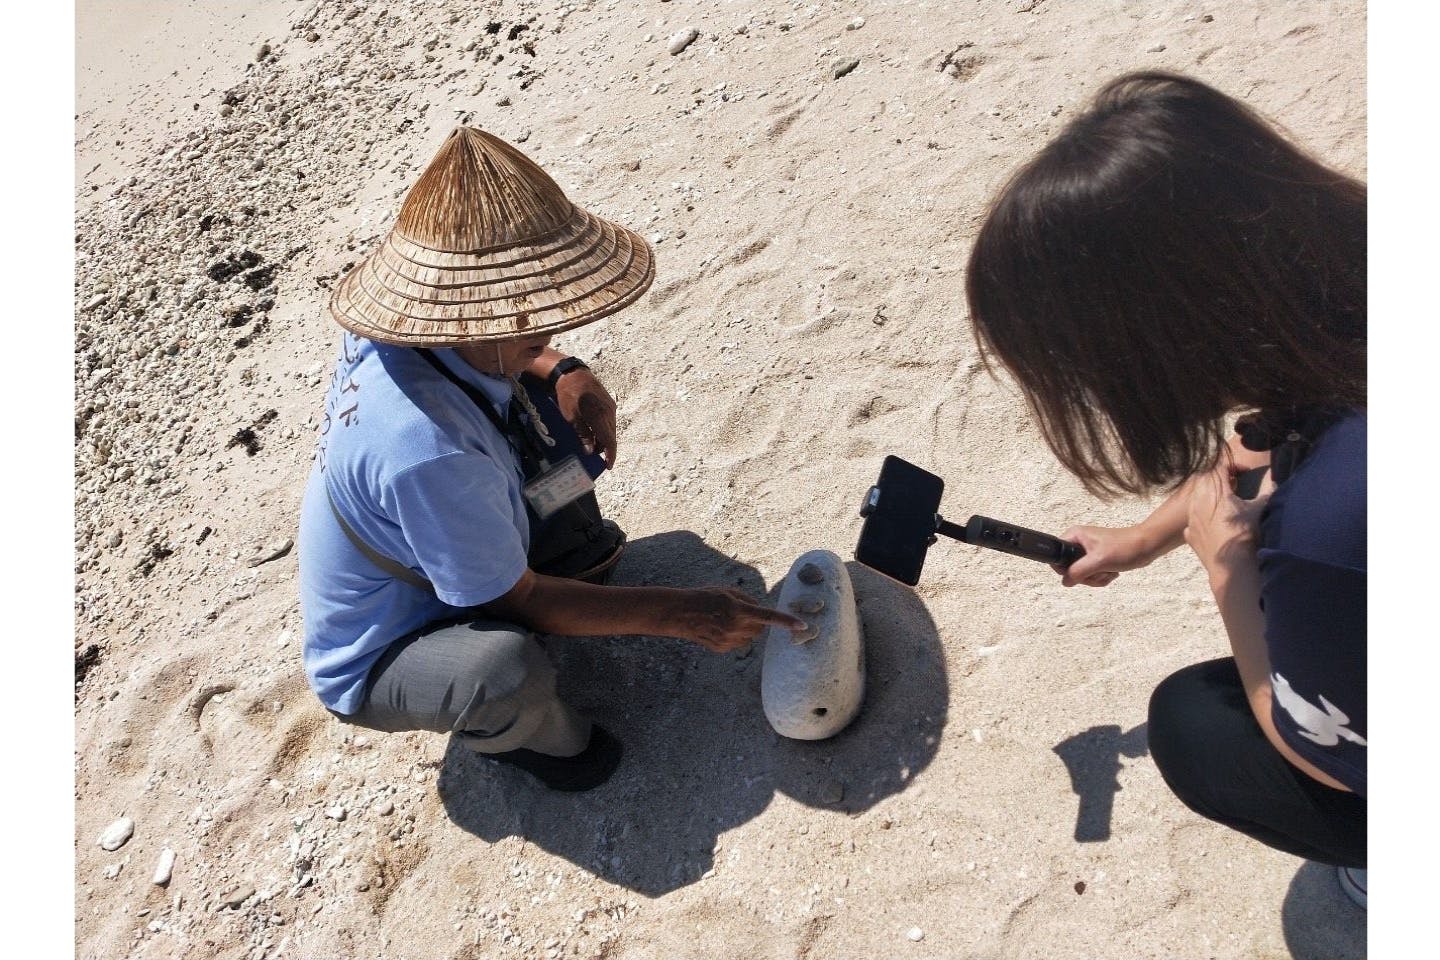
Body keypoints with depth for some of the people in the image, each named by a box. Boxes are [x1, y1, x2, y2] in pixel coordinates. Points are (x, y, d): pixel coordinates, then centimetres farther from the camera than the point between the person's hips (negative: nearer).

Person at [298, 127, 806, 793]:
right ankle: (508, 734, 0)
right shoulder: (426, 451, -42)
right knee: (508, 669, -39)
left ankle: (575, 559, 16)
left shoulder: (410, 325, -20)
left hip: (425, 564, 7)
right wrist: (679, 614, -24)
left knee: (544, 400, -1)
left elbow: (505, 349, 6)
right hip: (375, 663, -6)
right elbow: (519, 602, -28)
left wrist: (562, 371, -15)